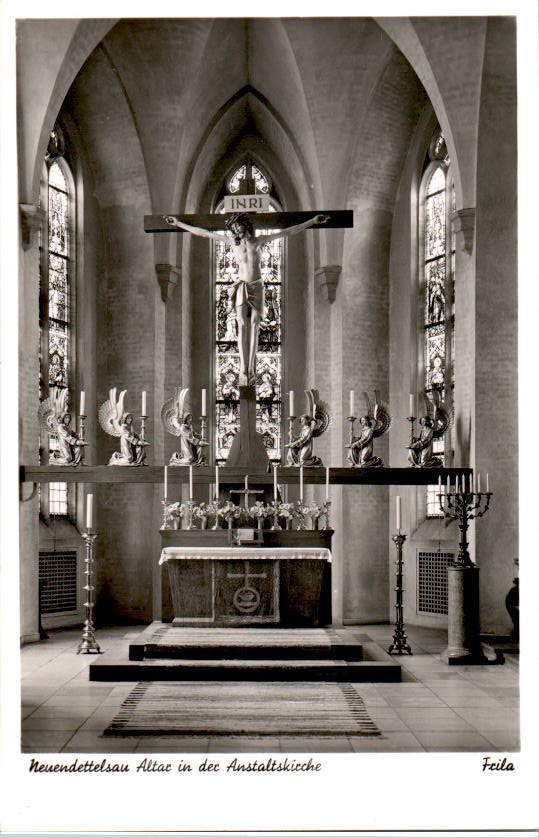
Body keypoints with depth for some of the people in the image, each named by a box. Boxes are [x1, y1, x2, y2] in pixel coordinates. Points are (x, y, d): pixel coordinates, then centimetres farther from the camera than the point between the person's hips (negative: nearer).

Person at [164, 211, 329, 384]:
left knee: (254, 327, -3)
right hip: (241, 287, 0)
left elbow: (288, 232, 2)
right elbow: (204, 233, 6)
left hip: (257, 287, 0)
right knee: (242, 326, -12)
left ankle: (251, 369, -1)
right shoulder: (232, 241, 5)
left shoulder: (259, 241, 3)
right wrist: (179, 224, 6)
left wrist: (313, 221, -1)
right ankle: (243, 370, -16)